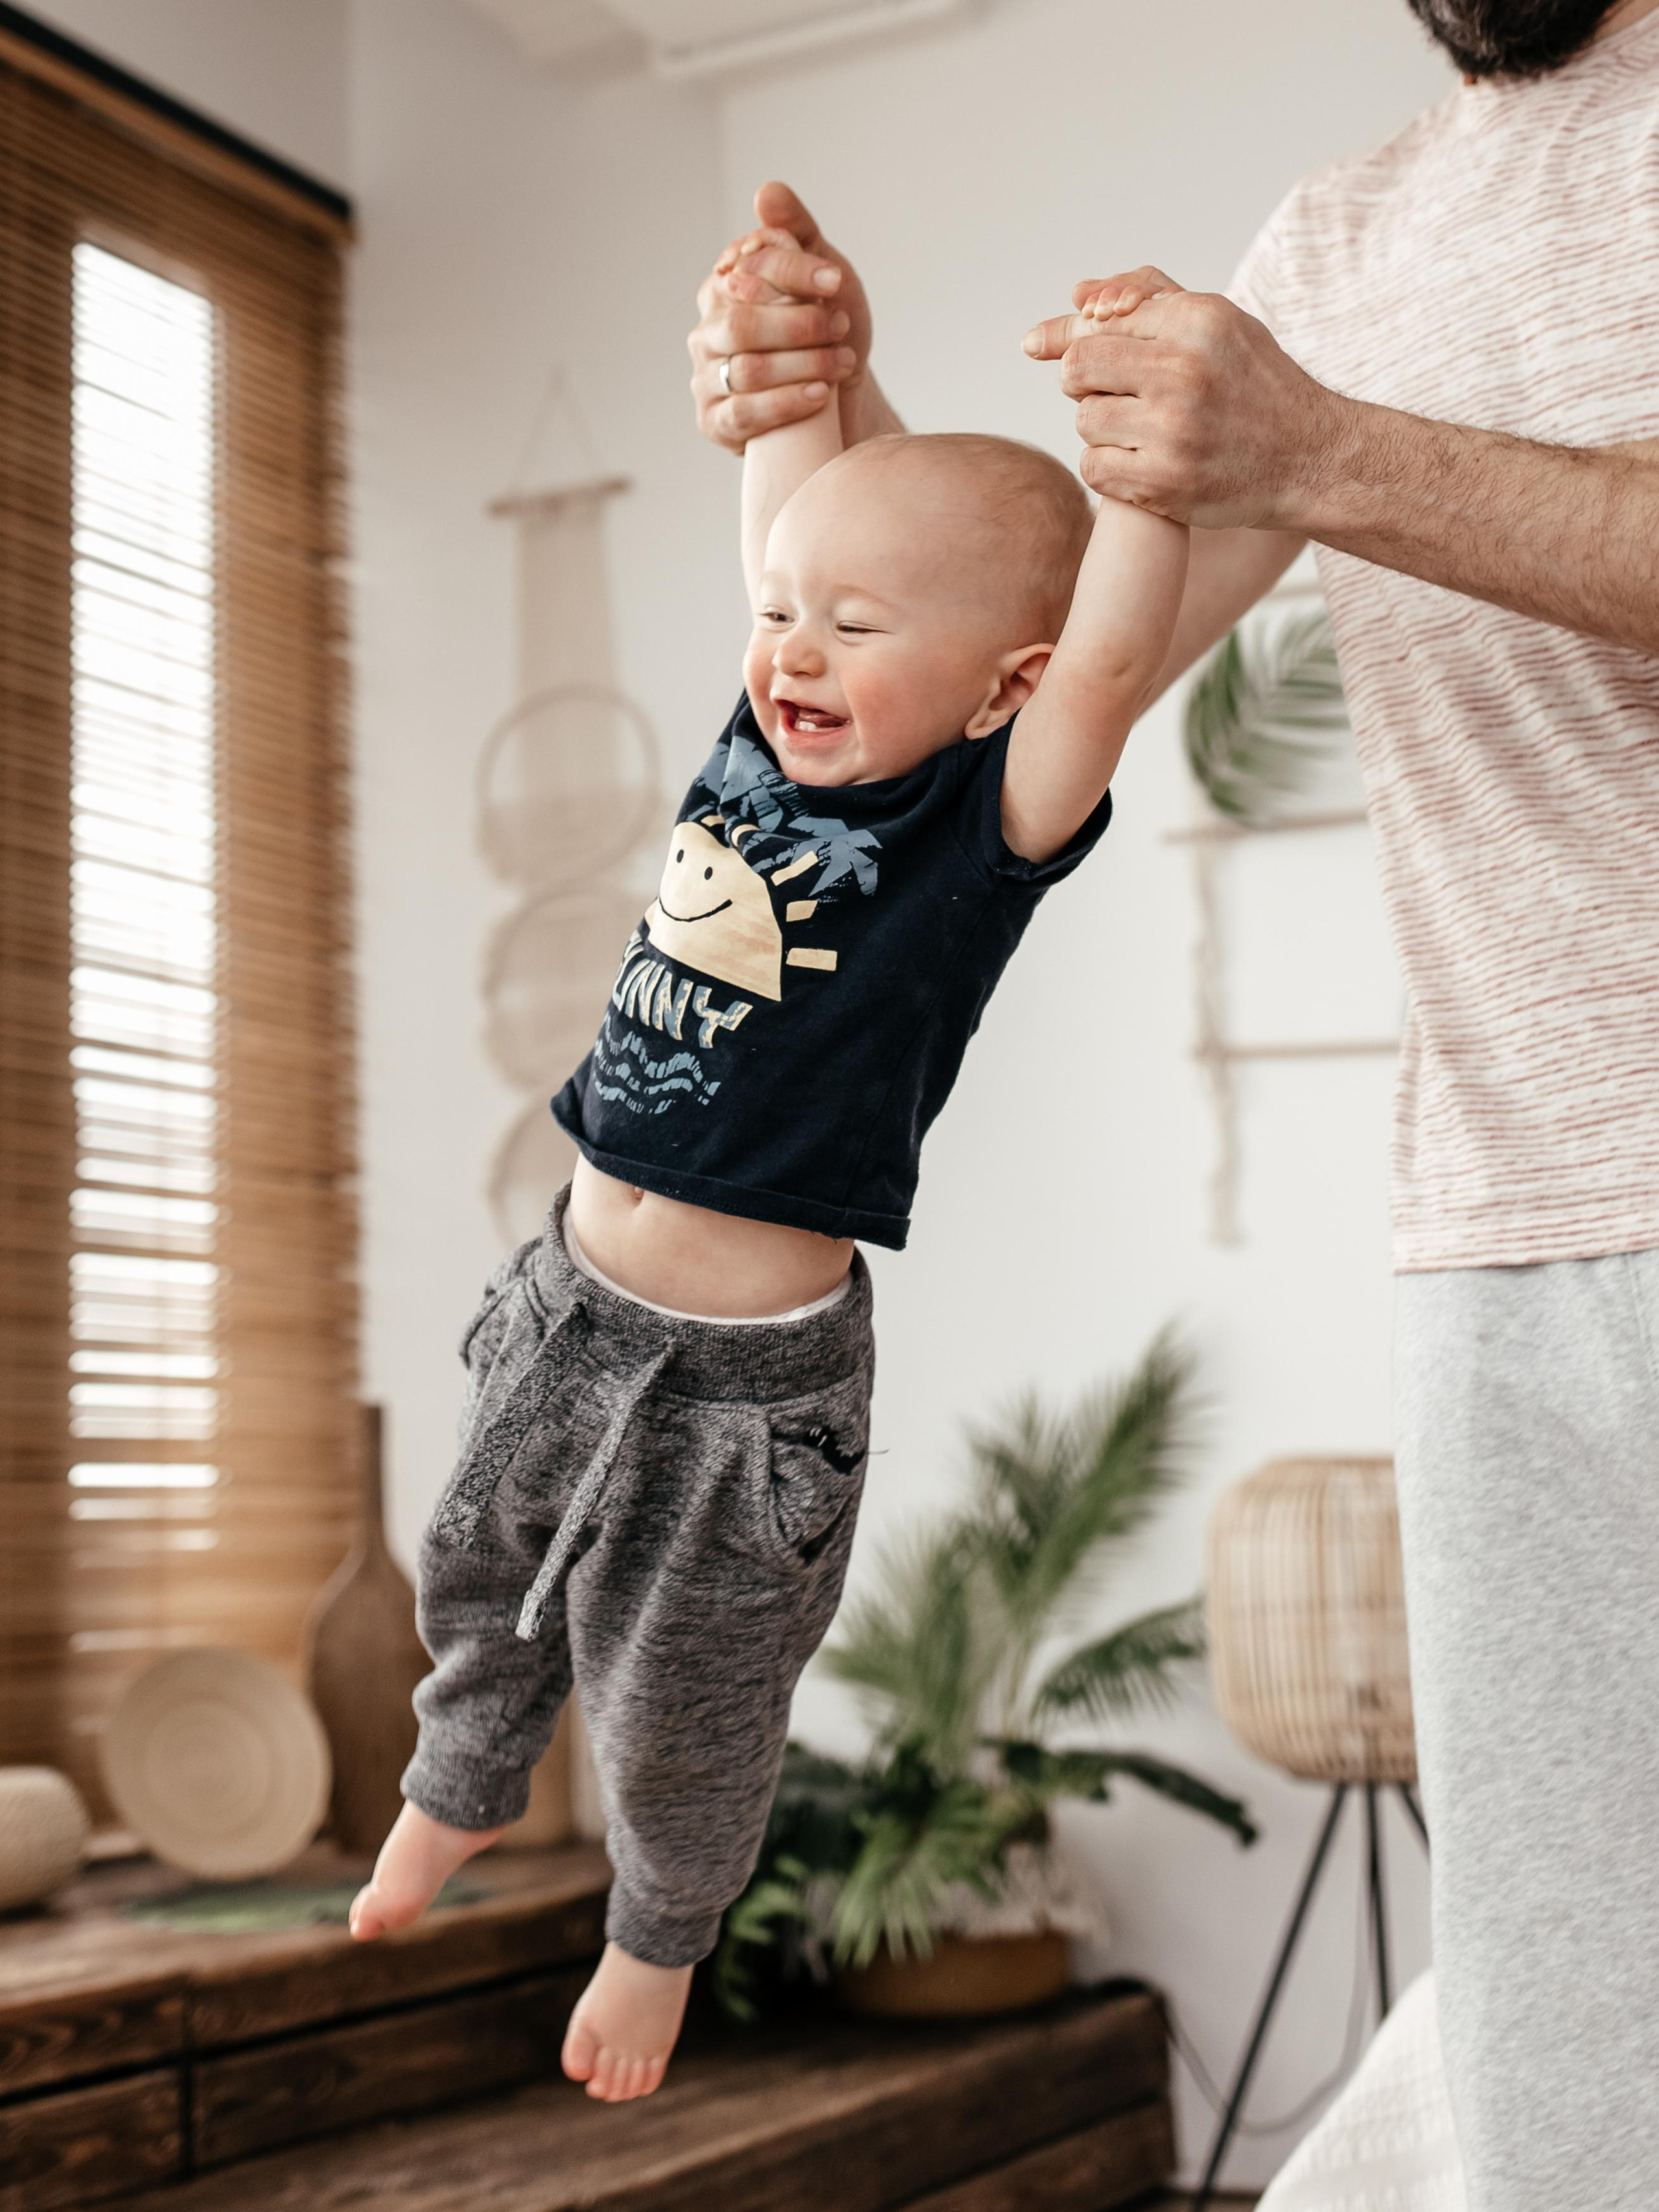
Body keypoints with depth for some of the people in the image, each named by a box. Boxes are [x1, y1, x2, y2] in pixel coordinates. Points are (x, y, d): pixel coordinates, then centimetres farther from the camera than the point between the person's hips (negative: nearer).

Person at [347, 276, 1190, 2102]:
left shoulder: (986, 831, -17)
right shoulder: (766, 744, -1)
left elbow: (1109, 658, -33)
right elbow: (793, 512, 10)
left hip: (753, 1369, -6)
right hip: (576, 1298, 6)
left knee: (681, 1704, 13)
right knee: (480, 1574, 26)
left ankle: (659, 1934, 44)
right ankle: (463, 1784, 57)